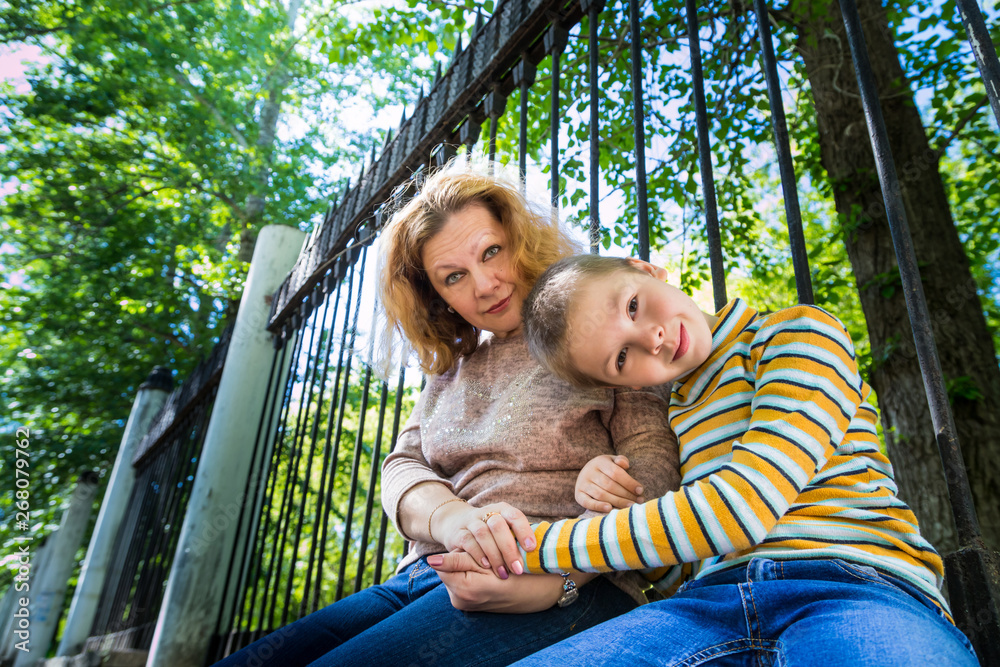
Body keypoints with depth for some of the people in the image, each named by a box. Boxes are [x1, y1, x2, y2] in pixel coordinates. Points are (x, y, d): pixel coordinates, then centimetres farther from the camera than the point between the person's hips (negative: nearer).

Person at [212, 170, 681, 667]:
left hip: (565, 592, -5)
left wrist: (558, 578, -24)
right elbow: (403, 465, 10)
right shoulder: (453, 364, 19)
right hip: (422, 582, 6)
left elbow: (653, 460, -8)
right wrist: (449, 517, -15)